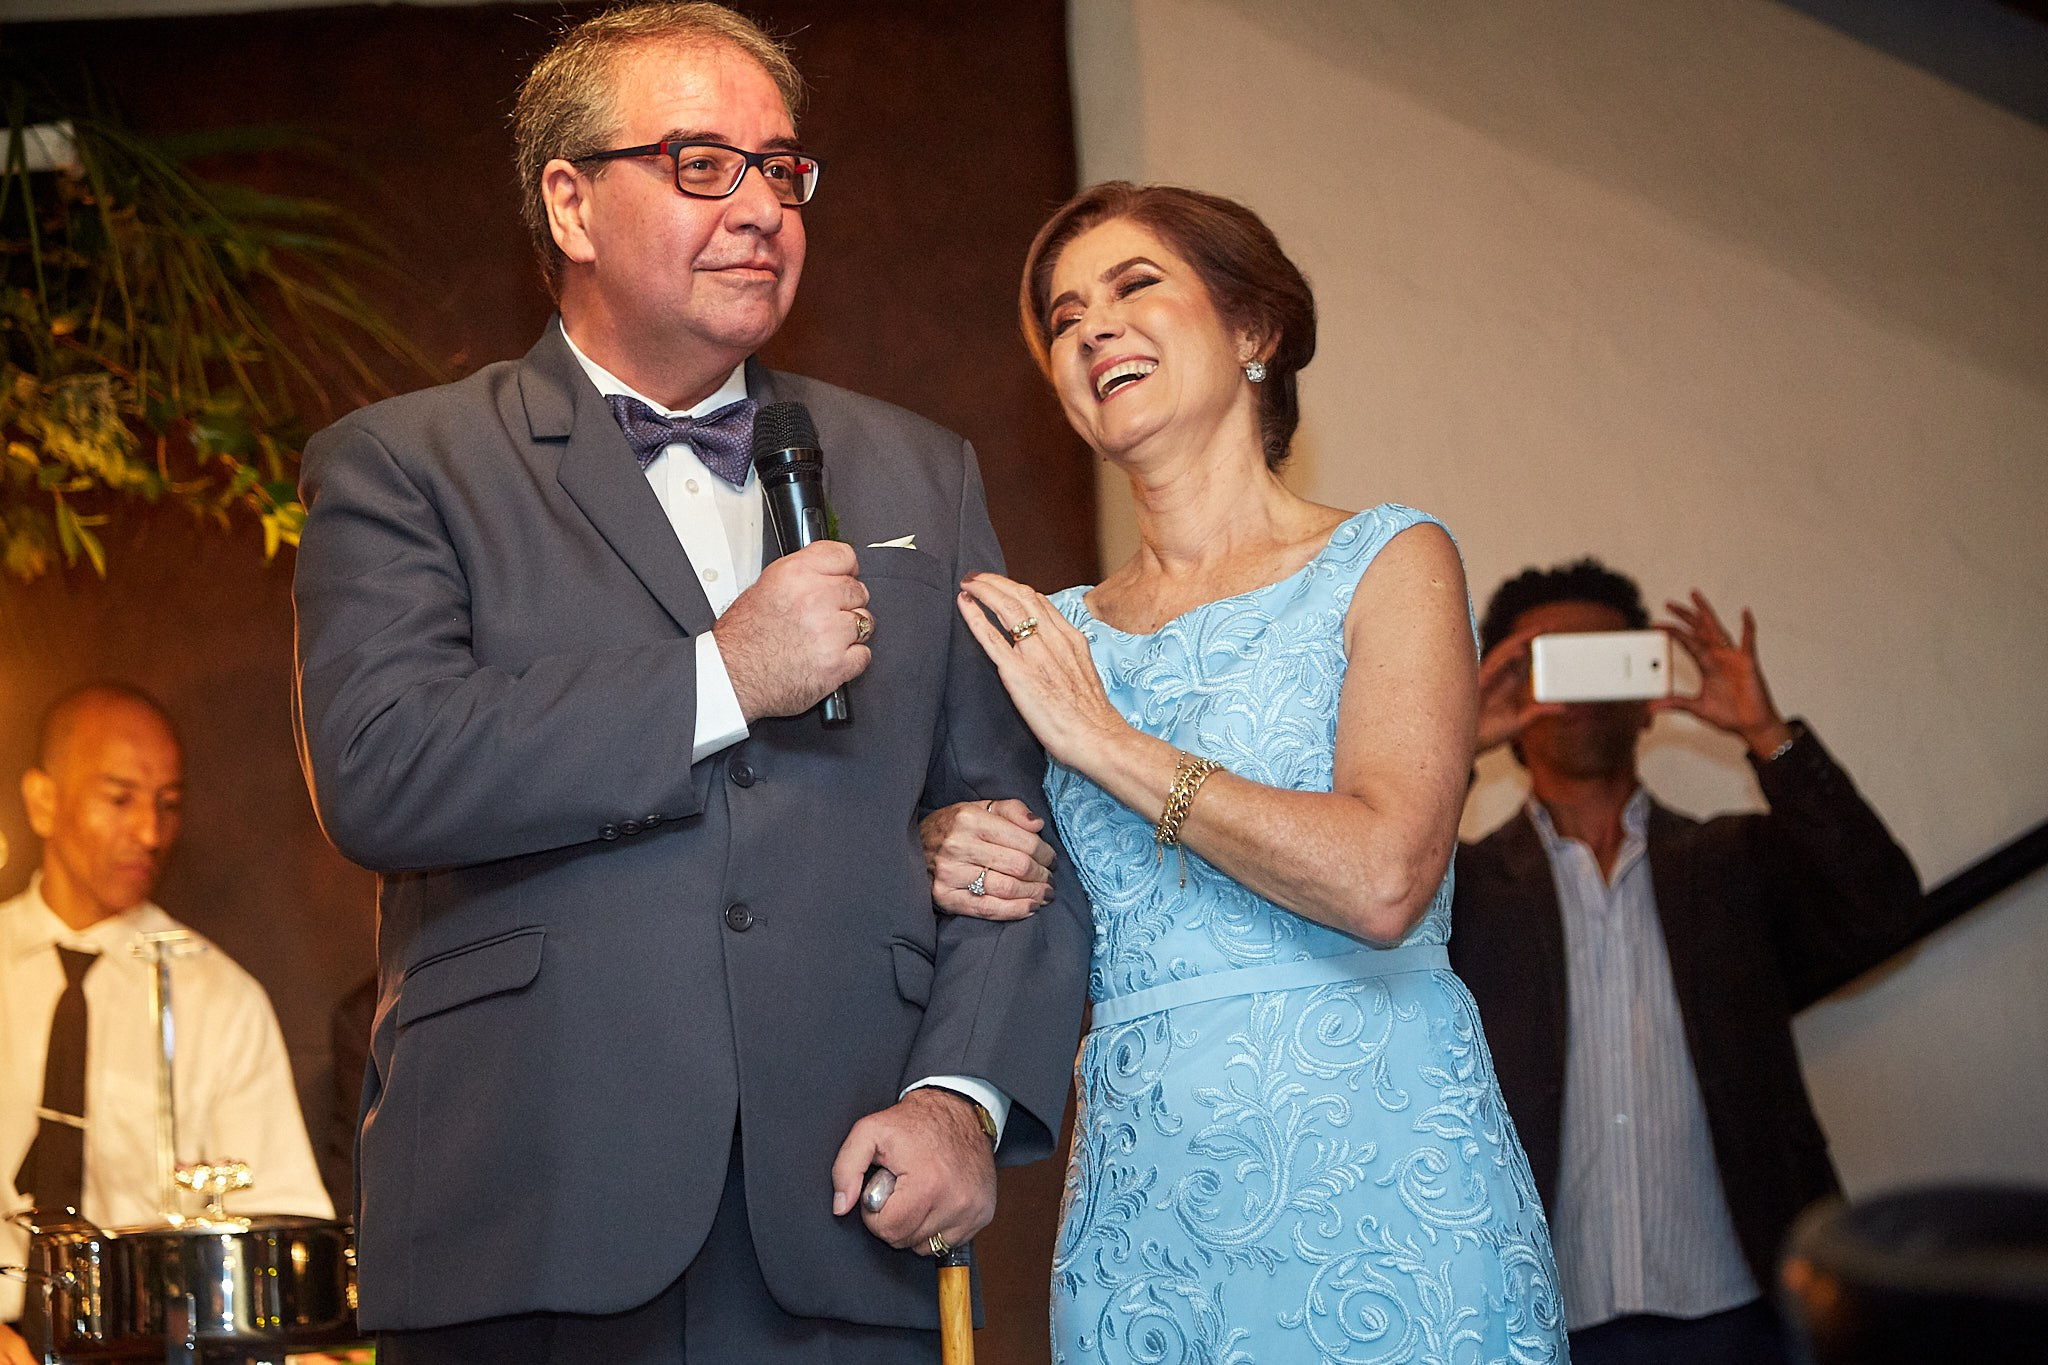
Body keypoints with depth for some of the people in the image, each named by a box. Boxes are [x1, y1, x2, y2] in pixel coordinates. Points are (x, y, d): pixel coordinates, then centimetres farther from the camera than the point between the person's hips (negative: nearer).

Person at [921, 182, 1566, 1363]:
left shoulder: (1388, 563, -1)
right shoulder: (1052, 634, 12)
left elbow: (1382, 878, -16)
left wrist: (1106, 742, -10)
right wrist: (957, 868, -4)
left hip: (1375, 1186, -4)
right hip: (1140, 1209, 4)